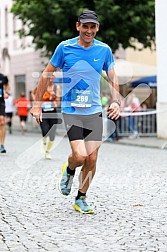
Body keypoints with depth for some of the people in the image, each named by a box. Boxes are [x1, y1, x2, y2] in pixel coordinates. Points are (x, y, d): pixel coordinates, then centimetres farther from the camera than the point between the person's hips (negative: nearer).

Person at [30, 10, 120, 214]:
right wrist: (37, 104, 4)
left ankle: (81, 199, 21)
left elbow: (112, 78, 14)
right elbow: (47, 74, 4)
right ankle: (69, 170, 21)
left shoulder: (104, 50, 2)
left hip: (94, 112, 3)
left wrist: (116, 101, -2)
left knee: (92, 158, 2)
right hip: (71, 111, -3)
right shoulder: (65, 48, -5)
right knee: (80, 156, -16)